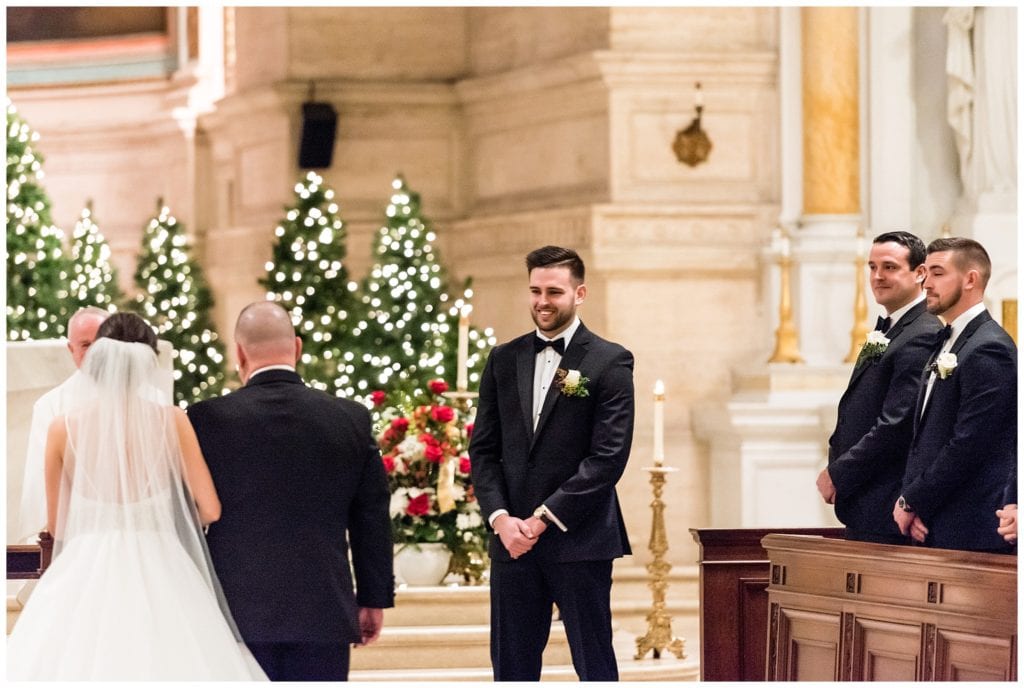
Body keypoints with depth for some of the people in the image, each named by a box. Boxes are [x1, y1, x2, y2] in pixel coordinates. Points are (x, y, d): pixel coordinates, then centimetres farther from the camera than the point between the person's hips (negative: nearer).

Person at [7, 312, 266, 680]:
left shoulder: (65, 427, 0)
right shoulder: (171, 421, -3)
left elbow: (56, 524, 9)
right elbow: (210, 510, -2)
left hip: (86, 574, 0)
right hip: (157, 574, 0)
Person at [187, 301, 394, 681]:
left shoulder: (207, 420, -4)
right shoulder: (351, 419, 1)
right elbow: (372, 519, 6)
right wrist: (374, 599, 16)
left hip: (238, 610, -1)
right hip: (324, 614, 1)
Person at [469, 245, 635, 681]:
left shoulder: (610, 363, -3)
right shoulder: (504, 360, 12)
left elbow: (608, 456, -10)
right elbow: (483, 449, 10)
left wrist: (544, 518, -13)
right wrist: (500, 518, -6)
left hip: (579, 540, -4)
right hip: (513, 538, 4)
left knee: (594, 665, 1)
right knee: (511, 666, 7)